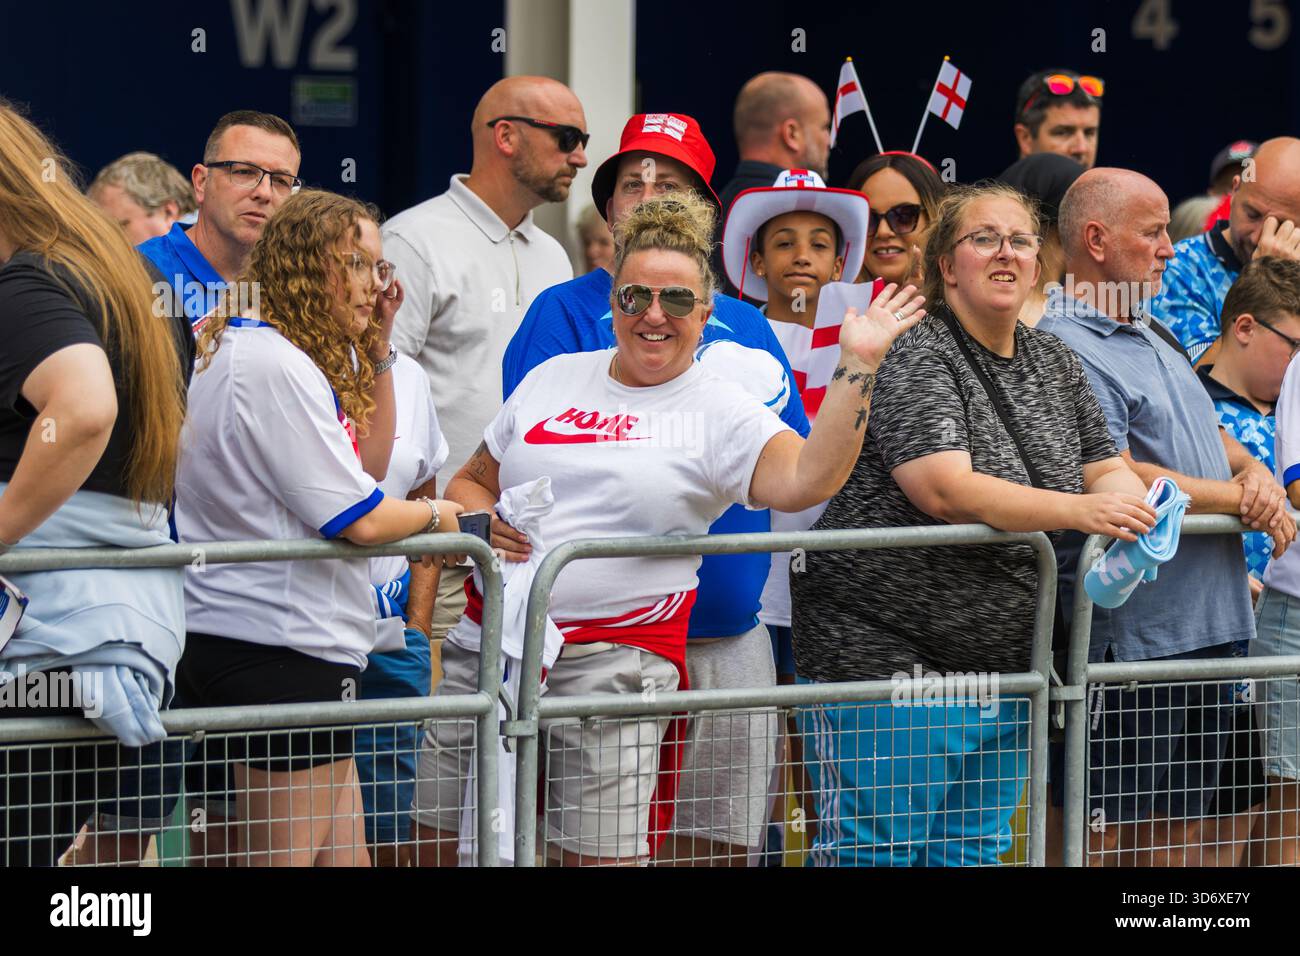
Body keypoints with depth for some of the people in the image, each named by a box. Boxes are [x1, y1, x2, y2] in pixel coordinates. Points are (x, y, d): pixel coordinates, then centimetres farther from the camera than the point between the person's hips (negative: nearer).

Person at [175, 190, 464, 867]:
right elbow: (360, 519, -18)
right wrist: (436, 515, 2)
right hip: (283, 651, -11)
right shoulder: (273, 365, -18)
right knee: (289, 858, -7)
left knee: (345, 856, 12)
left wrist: (376, 352, 15)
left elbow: (369, 468, 23)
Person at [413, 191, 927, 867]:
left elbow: (806, 480, -18)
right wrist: (479, 523, -1)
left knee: (603, 855, -7)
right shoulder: (553, 378, 14)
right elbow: (469, 481, 22)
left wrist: (857, 364, -23)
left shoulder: (722, 413, 1)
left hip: (616, 659, -4)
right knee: (438, 841, 4)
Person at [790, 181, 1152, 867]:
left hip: (1001, 655, 8)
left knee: (974, 849, 10)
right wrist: (1077, 511, -30)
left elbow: (1109, 472, 13)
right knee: (876, 849, -7)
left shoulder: (1053, 364, 13)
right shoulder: (917, 359, -11)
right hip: (884, 650, -8)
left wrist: (1122, 501, -13)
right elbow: (945, 489, -23)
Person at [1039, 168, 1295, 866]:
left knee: (1182, 832, 12)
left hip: (1206, 626, 9)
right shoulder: (1065, 350, -13)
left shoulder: (1153, 343, 18)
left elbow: (1213, 440, 21)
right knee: (1104, 830, -5)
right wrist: (1241, 501, -11)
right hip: (1129, 634, -9)